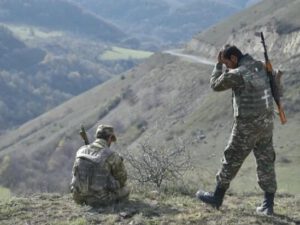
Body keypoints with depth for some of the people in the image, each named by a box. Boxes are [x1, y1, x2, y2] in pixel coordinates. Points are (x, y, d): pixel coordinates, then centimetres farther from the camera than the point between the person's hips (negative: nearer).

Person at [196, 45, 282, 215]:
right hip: (266, 121, 7)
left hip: (247, 124, -7)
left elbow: (216, 85, -1)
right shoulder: (260, 66, 6)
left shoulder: (236, 74, -16)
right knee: (266, 161, 9)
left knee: (232, 160, 7)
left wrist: (219, 64, 6)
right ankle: (268, 205, 9)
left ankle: (217, 198, 19)